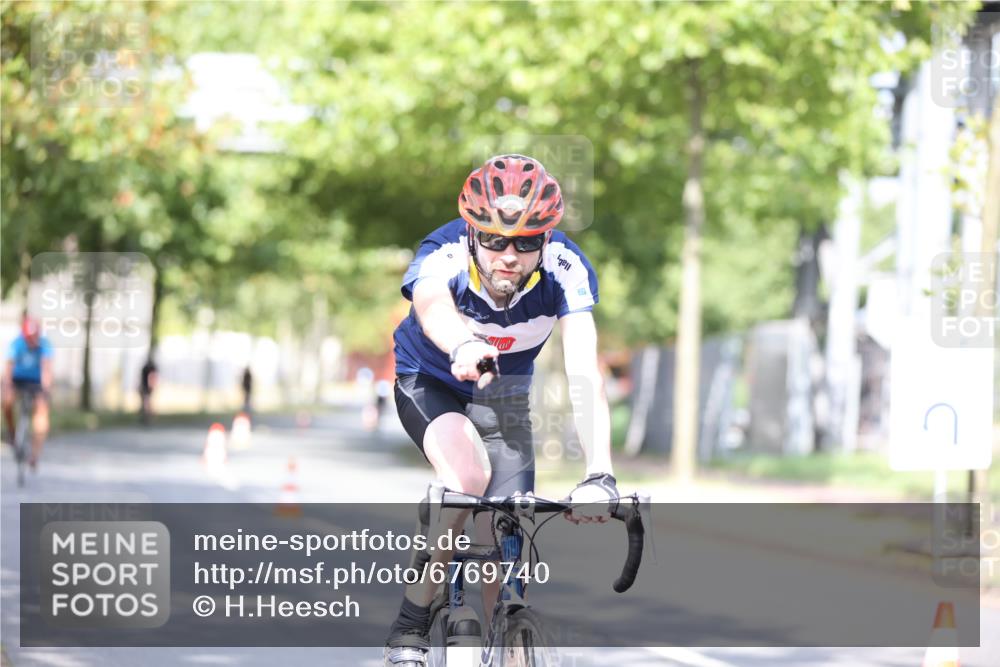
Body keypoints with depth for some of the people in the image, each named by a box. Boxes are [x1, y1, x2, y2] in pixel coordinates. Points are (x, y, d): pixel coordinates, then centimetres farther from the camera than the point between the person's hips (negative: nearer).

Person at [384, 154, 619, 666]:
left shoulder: (566, 271, -30)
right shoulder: (443, 255, -35)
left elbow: (584, 375, -41)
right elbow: (432, 305, -59)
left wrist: (599, 476, -56)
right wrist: (466, 348, -83)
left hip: (504, 397, 3)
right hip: (429, 382, -2)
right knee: (469, 472, -33)